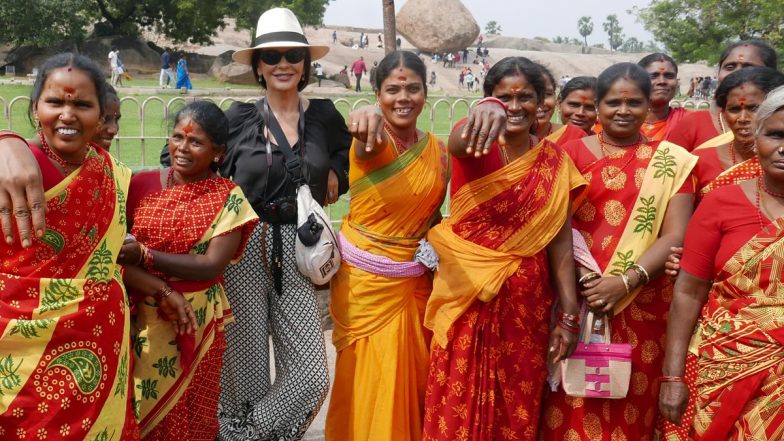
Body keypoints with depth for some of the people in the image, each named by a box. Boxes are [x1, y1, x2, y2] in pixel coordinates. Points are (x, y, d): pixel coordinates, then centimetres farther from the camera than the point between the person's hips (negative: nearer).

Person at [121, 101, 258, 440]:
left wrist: (143, 255, -21)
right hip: (139, 321, 2)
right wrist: (163, 292, -18)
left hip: (196, 326, -1)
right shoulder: (141, 184, 1)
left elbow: (212, 265, -13)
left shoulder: (228, 197, -4)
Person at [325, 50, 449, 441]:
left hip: (416, 283, 4)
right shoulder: (372, 141, -13)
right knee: (369, 382, 4)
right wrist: (367, 116, -62)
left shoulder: (438, 150, 2)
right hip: (365, 281, -4)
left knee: (412, 378, 13)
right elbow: (367, 137, -40)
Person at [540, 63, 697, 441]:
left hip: (643, 305, 0)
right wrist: (585, 278, -16)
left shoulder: (672, 161, 4)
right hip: (578, 299, 0)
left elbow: (675, 235, -3)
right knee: (574, 405, 3)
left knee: (631, 406, 7)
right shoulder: (573, 152, 5)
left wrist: (625, 282, -15)